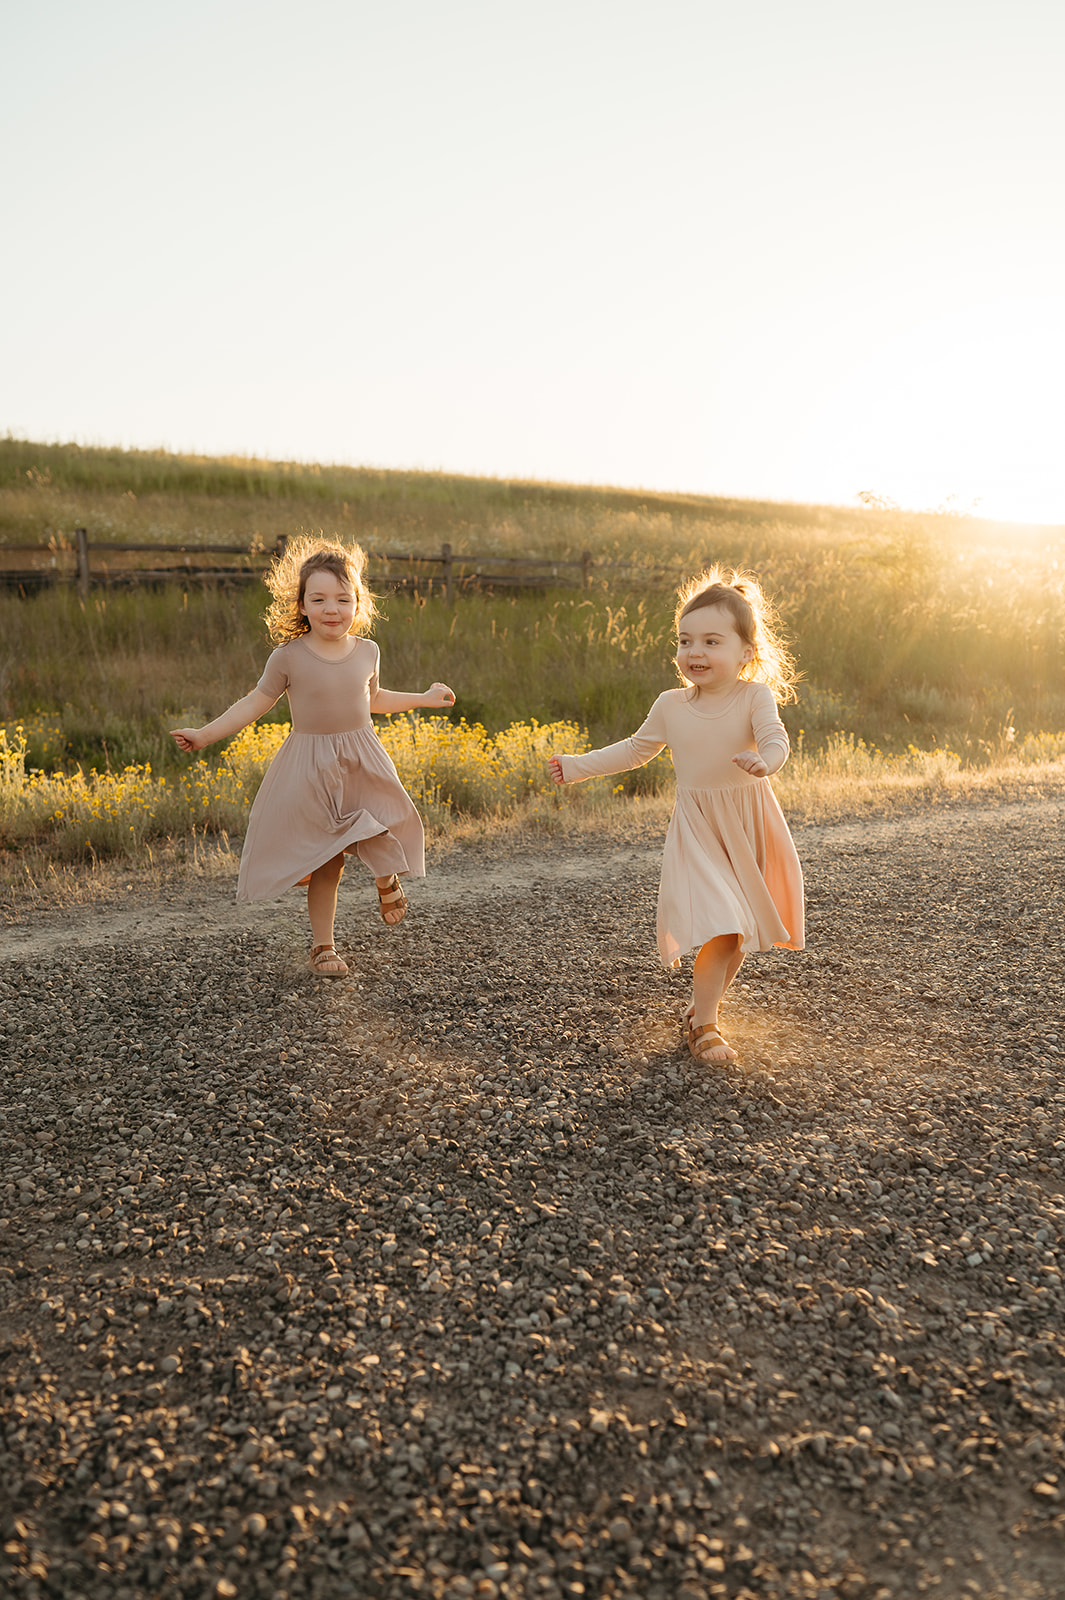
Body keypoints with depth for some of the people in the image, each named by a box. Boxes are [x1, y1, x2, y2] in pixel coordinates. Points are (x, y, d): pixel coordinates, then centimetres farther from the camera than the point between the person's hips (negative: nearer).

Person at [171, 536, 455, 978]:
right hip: (311, 769, -3)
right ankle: (323, 945, 19)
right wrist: (204, 735, -7)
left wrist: (424, 699, 25)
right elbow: (253, 704, -2)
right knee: (325, 861, 2)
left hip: (363, 763, 3)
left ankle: (387, 879, 34)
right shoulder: (289, 656, -9)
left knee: (383, 842, -4)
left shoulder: (367, 652, 2)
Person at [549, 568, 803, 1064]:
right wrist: (580, 766, 15)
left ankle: (703, 1005, 28)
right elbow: (635, 749, 15)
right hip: (698, 828, 0)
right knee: (719, 926, -12)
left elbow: (775, 738, -26)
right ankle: (703, 1025, 1)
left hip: (750, 824, 0)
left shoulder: (755, 697, -9)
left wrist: (765, 761, -50)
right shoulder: (670, 706, 0)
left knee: (740, 930, 8)